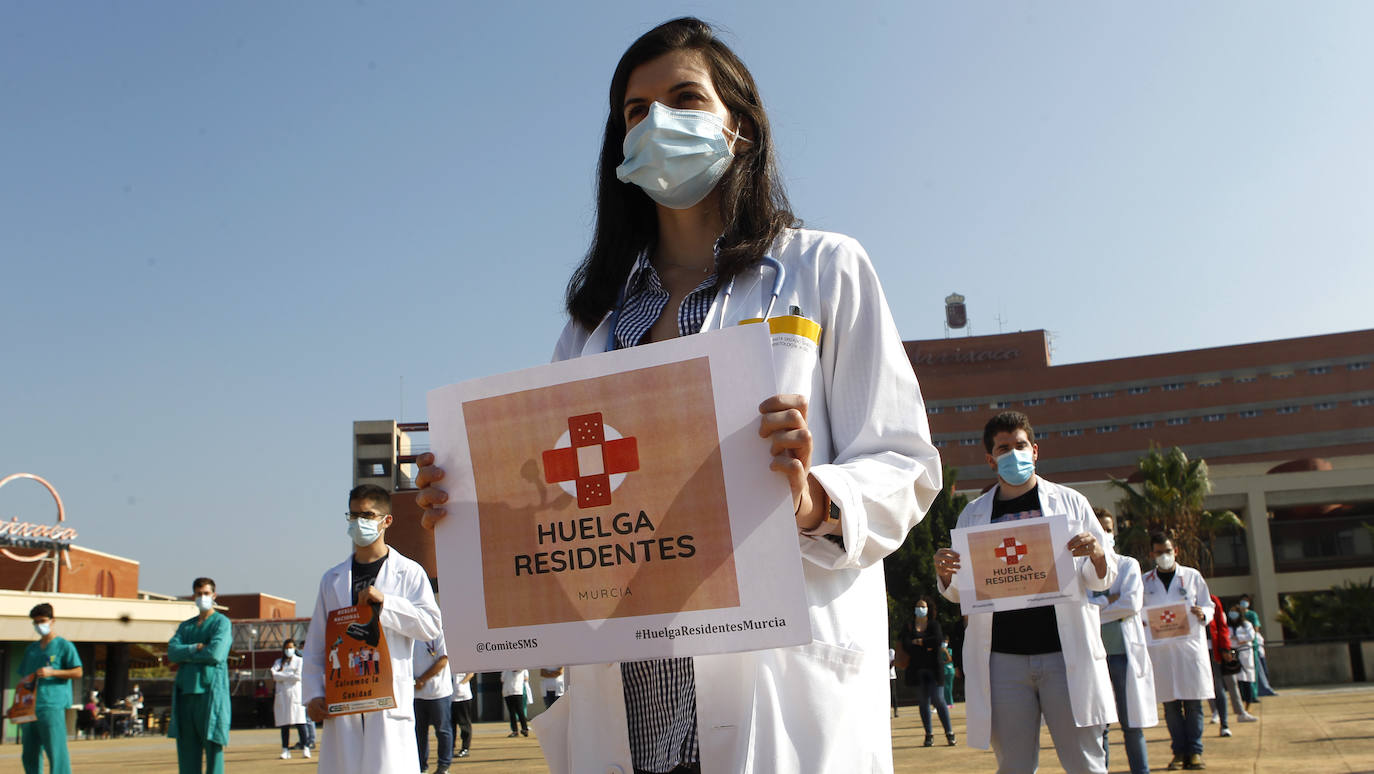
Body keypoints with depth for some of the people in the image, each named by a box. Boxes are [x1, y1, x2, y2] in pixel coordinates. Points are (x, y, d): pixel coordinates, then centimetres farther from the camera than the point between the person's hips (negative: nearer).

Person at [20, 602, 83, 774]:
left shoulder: (64, 646, 2)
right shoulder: (31, 649, 21)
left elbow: (77, 673, -5)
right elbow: (23, 677, 26)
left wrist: (52, 672, -14)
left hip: (52, 705, -7)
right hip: (29, 708, 7)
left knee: (56, 750, -10)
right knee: (29, 753, 9)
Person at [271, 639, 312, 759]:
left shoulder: (300, 660, 10)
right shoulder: (278, 662, 18)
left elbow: (298, 676, -4)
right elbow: (275, 675, 0)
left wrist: (282, 675, 0)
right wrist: (290, 676, -6)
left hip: (295, 693, -3)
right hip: (282, 695, 3)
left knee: (300, 722, -10)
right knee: (284, 724, 1)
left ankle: (305, 748, -12)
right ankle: (285, 750, 3)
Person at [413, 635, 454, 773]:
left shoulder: (439, 633, -7)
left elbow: (443, 660, -13)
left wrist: (421, 680, -13)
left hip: (438, 691, -6)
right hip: (417, 692, 6)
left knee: (442, 729, 3)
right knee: (419, 730, 11)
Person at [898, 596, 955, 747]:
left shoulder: (934, 624, 6)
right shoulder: (909, 626, 9)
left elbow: (938, 640, -14)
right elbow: (906, 645, -5)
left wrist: (918, 641, -8)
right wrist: (926, 647, -11)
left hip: (933, 668, -2)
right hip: (917, 670, 2)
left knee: (938, 700, -8)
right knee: (923, 702, 2)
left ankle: (949, 732, 3)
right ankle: (929, 735, 8)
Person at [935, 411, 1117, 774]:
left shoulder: (1069, 502, 9)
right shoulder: (974, 514, 11)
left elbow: (1103, 579, 11)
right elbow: (958, 592, 14)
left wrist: (1096, 554, -12)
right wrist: (944, 575, -10)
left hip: (1065, 652, -1)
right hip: (1002, 657, 1)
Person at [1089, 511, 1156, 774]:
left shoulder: (1128, 565, 9)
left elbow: (1132, 603, -7)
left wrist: (1093, 608, -4)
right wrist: (1109, 600, -9)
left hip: (1124, 651, 0)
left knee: (1132, 725, 2)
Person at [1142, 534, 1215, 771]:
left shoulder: (1192, 576, 11)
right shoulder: (1145, 581, 12)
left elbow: (1209, 606, 13)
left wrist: (1203, 614, -10)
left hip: (1190, 644, -1)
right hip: (1160, 647, 1)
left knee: (1193, 703, -3)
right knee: (1170, 703, 1)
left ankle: (1194, 751, 4)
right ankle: (1179, 751, 6)